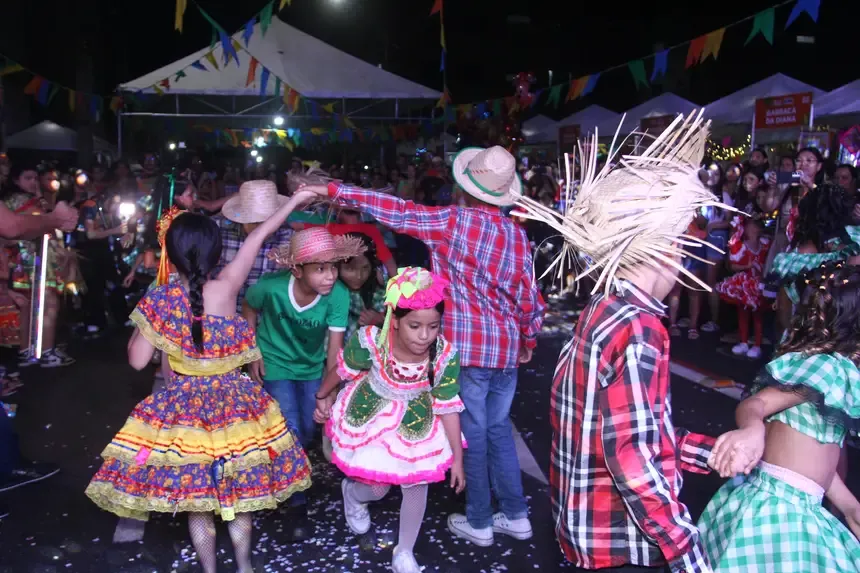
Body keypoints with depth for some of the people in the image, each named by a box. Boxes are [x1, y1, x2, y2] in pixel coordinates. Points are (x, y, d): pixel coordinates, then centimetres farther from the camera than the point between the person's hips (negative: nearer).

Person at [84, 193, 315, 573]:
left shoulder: (160, 301, -14)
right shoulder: (226, 288, -14)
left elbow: (137, 360, -8)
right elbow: (258, 236, -4)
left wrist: (140, 324, 8)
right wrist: (297, 198, 6)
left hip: (184, 407, -1)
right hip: (234, 403, 1)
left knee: (196, 500, 15)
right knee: (239, 497, 17)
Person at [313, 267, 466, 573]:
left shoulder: (445, 356, -31)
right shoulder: (371, 341, -35)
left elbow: (448, 408, -17)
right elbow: (341, 370, -12)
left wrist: (457, 458, -12)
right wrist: (322, 397, 5)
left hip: (416, 422, 2)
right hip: (370, 415, -2)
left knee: (416, 486, 9)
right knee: (377, 488, 1)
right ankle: (352, 492, 43)